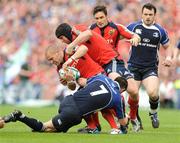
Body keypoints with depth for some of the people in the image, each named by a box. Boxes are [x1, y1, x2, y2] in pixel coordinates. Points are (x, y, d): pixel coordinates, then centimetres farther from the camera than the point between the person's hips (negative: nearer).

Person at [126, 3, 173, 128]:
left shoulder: (160, 31, 4)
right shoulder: (133, 27, 1)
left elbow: (167, 47, 17)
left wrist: (168, 57, -3)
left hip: (150, 68, 0)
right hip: (134, 66, 0)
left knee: (153, 93, -22)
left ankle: (153, 113, 10)